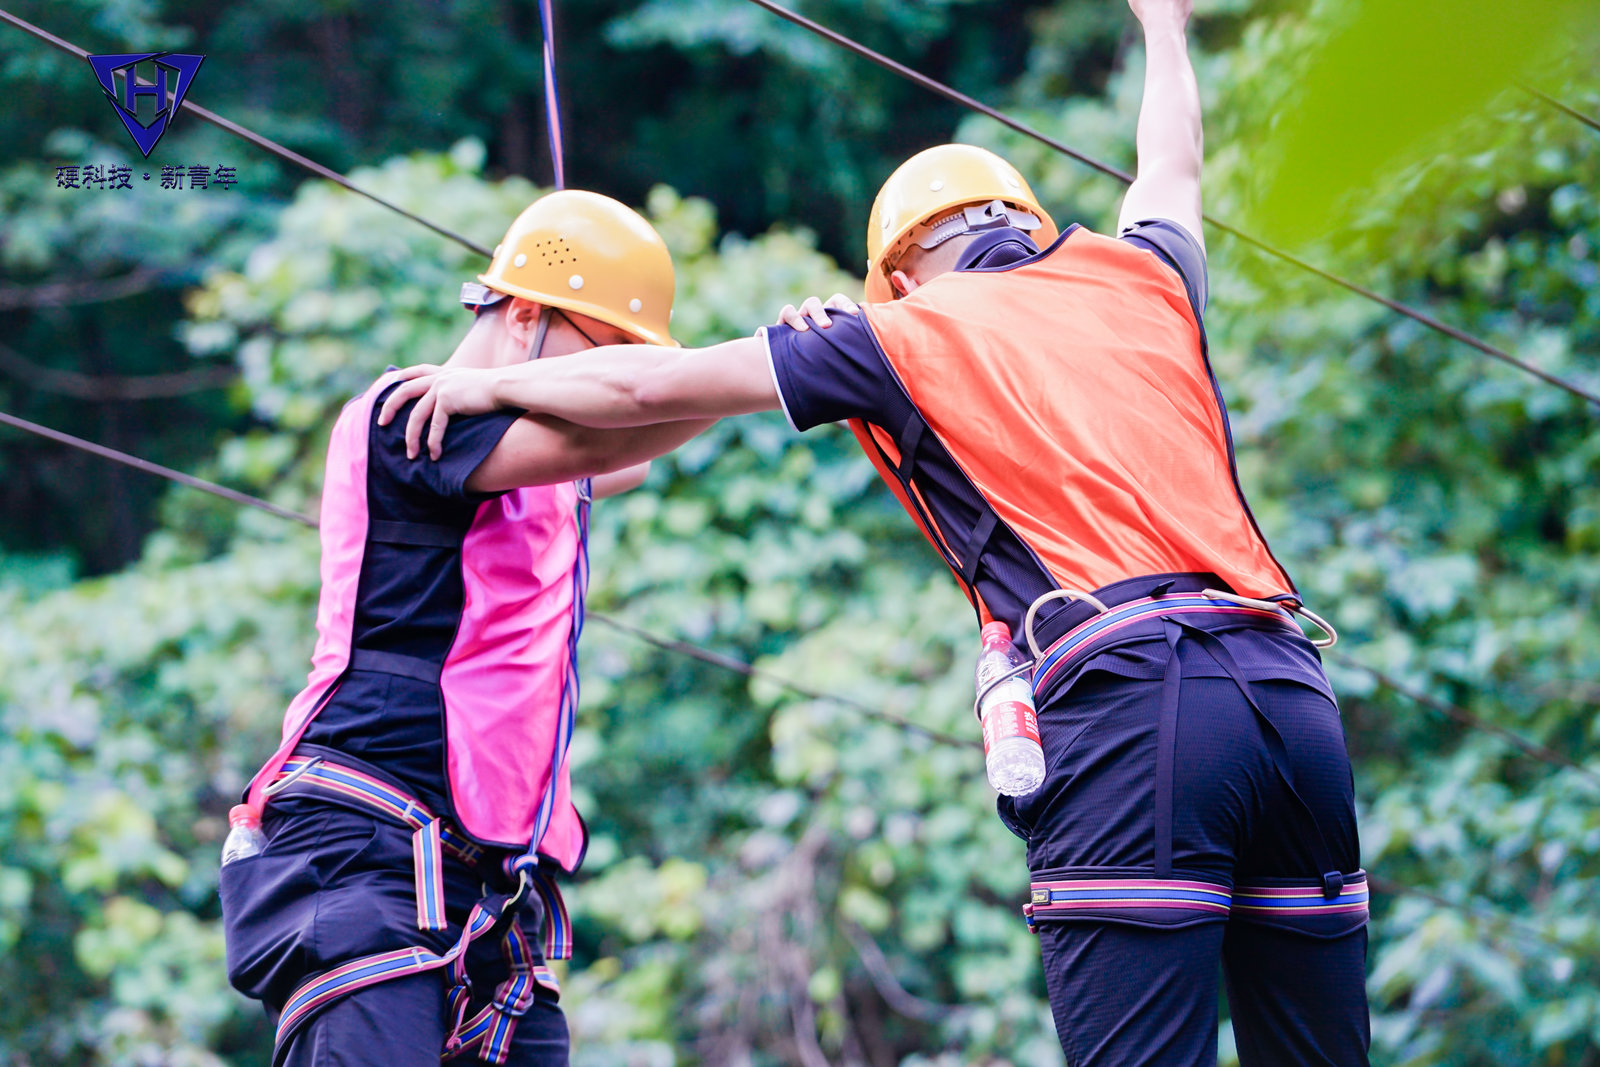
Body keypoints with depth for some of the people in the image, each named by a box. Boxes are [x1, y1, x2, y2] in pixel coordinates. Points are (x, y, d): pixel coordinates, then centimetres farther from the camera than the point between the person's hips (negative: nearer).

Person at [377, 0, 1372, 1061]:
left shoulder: (912, 336, 13)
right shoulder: (1140, 276, 25)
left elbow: (653, 384, 14)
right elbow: (1173, 167, 49)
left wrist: (489, 382, 29)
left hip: (1128, 692, -5)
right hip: (1295, 691, 5)